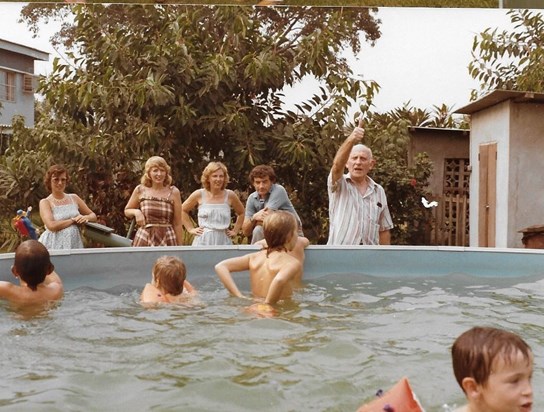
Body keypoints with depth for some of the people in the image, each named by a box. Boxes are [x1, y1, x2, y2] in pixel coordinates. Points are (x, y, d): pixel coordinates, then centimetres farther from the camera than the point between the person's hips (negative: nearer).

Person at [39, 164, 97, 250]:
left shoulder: (74, 198, 12)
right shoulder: (45, 202, 2)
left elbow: (93, 216, 18)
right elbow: (51, 225, -13)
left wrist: (86, 218, -4)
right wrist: (73, 220, -7)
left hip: (75, 244, 3)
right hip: (54, 246, -3)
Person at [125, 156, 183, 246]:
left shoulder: (173, 192, 2)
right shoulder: (140, 190, 5)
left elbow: (177, 224, 5)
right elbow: (127, 210, 21)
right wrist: (136, 212, -2)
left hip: (167, 240, -1)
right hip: (144, 239, 1)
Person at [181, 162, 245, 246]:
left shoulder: (230, 195, 4)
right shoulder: (199, 195, 2)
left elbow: (241, 213, 20)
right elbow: (183, 210, 15)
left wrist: (235, 230, 13)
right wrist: (191, 229, 10)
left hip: (223, 241, 1)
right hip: (203, 241, -1)